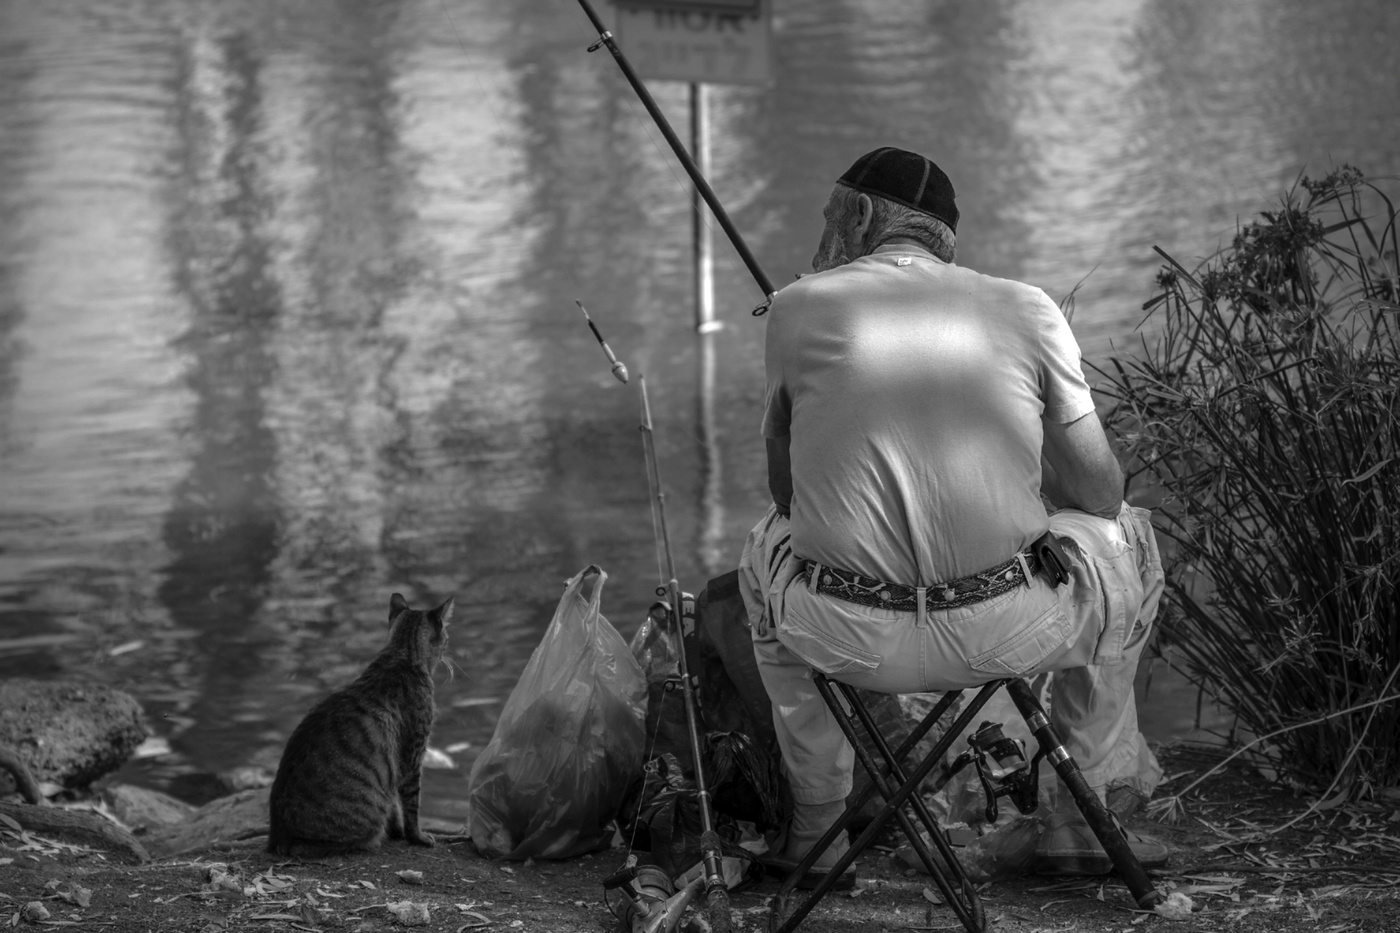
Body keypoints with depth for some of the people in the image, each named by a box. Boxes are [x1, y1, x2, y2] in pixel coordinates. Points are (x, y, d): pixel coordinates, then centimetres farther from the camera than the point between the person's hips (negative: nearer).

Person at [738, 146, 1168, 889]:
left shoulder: (800, 307, 5)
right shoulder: (1026, 310, 4)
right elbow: (1097, 492, 8)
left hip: (845, 639, 1)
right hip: (1002, 634, 0)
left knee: (768, 547, 36)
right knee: (1129, 542, 31)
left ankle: (816, 828, 34)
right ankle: (1079, 824, 31)